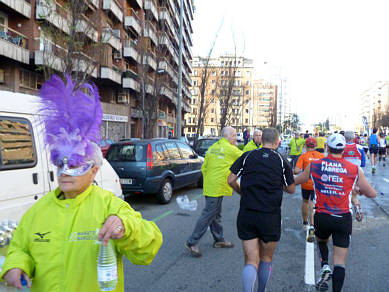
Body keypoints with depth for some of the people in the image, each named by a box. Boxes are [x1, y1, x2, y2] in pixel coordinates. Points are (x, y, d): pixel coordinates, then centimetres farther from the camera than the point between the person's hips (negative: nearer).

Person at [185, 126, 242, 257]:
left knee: (216, 214, 18)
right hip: (217, 188, -9)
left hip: (209, 186, 9)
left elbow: (204, 168, 14)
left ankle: (219, 240, 31)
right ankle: (192, 242, -2)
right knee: (208, 215, -5)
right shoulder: (230, 149, -9)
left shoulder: (212, 148, 13)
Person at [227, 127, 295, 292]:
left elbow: (231, 180, 1)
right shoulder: (282, 161, -1)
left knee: (251, 261, 4)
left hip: (246, 215, 1)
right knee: (266, 258, 20)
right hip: (270, 217, 0)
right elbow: (291, 189, 7)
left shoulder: (247, 156, 2)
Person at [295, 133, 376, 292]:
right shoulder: (354, 170, -3)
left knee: (321, 241, 30)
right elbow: (372, 194, 7)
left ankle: (324, 265, 8)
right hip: (343, 219, 0)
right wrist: (360, 191, 28)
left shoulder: (314, 165, -2)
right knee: (340, 261, 7)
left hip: (321, 217, 1)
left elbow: (295, 181, 13)